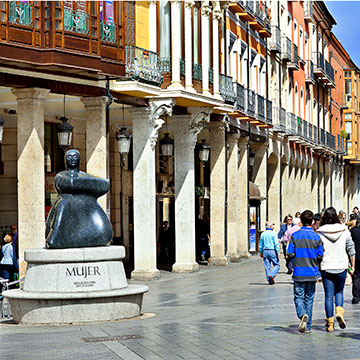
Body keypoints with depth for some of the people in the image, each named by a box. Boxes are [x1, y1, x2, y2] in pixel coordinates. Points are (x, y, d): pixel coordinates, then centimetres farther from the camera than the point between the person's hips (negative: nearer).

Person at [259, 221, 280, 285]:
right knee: (277, 265, 4)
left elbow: (261, 245, 13)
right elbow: (276, 244, -12)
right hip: (272, 251, -5)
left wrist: (261, 253, 22)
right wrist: (278, 252, -9)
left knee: (267, 267, 7)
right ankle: (272, 275, -15)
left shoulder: (263, 234, 8)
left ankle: (269, 280, 6)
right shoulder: (273, 233, -8)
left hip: (265, 251, 5)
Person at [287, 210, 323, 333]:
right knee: (309, 299, 10)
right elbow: (320, 256, -2)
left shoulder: (295, 236, -5)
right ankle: (307, 326, 12)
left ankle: (302, 315, -23)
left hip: (299, 273, -1)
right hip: (312, 273, 1)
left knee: (299, 297, 6)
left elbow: (290, 254, -7)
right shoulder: (316, 237, -3)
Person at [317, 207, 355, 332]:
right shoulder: (345, 231, -1)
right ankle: (339, 311, -5)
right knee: (339, 292, 19)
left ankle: (330, 323, 5)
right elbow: (351, 250, 2)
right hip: (341, 266, 1)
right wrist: (352, 266, 10)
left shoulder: (320, 233, -6)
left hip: (326, 268, -1)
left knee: (328, 295, 5)